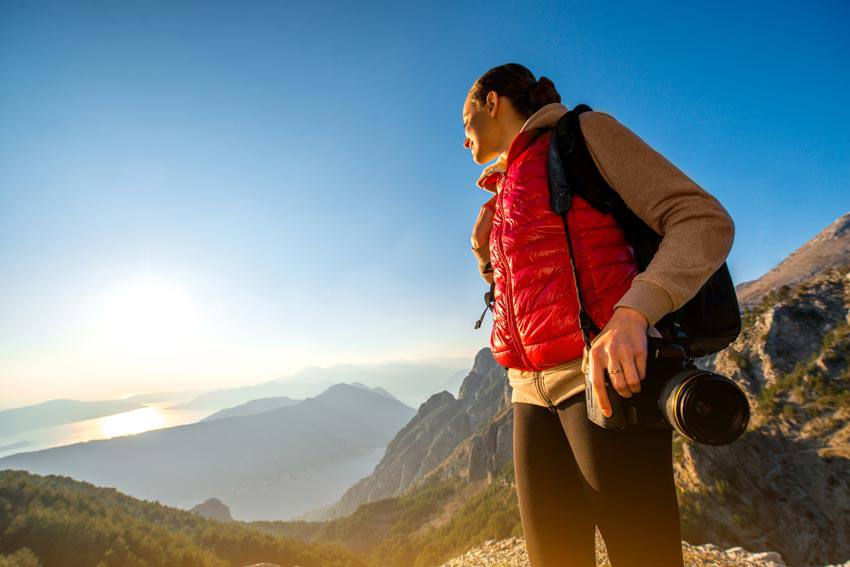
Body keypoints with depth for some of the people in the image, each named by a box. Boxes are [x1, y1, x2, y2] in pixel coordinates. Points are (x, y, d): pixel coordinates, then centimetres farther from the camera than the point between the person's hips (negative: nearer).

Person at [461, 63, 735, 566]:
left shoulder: (585, 132, 3)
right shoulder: (504, 195, 23)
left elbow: (706, 221, -8)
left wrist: (632, 314, -25)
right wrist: (485, 253, 13)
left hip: (608, 377, -6)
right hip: (533, 392, 7)